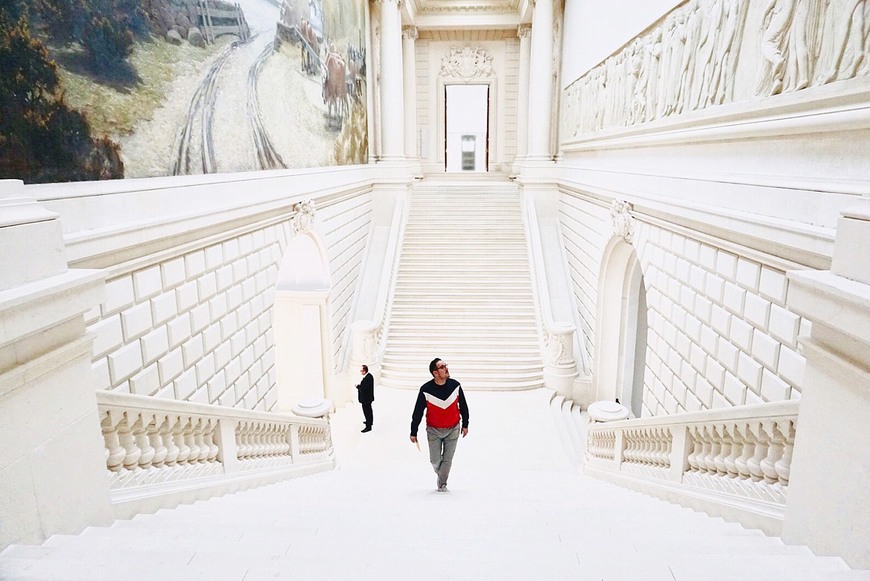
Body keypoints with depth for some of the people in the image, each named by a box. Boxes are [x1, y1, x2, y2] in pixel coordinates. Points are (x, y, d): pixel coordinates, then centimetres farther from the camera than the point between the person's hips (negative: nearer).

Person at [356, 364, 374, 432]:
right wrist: (360, 385, -3)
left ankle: (368, 427, 14)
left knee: (367, 412, 3)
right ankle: (370, 421, 46)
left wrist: (358, 386, -15)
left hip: (366, 399, -10)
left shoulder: (367, 378, -32)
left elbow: (363, 389, -31)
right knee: (369, 410, 27)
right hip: (368, 397, 10)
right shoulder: (369, 375, -1)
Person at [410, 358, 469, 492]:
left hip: (453, 429, 1)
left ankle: (442, 483, 25)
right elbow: (418, 411, -9)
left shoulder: (455, 385, -11)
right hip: (434, 430, -1)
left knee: (447, 459, 5)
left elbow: (463, 406, 3)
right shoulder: (426, 389, -18)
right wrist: (413, 432, -5)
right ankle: (441, 474, 40)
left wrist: (465, 424, 8)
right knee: (435, 460, 8)